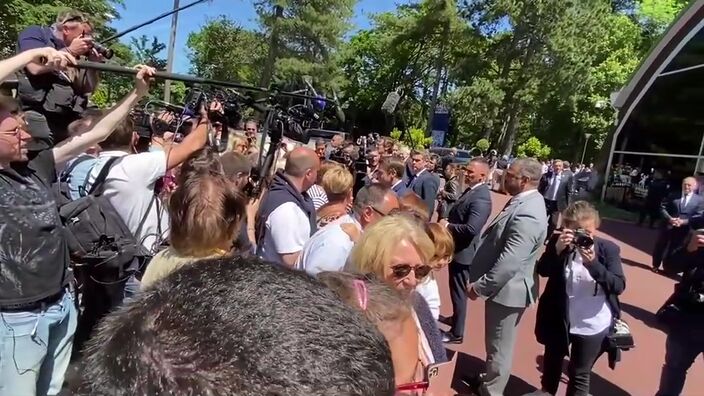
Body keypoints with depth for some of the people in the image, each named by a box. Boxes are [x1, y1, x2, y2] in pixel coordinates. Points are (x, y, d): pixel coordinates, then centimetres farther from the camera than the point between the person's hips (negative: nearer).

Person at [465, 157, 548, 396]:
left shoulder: (527, 213, -29)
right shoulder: (524, 201, 4)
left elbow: (509, 261, -31)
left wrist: (480, 287, -23)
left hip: (507, 289, -10)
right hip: (502, 285, 10)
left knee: (499, 346, 10)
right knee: (496, 343, 26)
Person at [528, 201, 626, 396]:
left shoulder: (608, 249, -13)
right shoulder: (558, 242, -9)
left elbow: (619, 286, -19)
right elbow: (543, 271, -14)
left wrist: (593, 263, -33)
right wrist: (557, 249, -30)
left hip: (592, 326, -2)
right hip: (558, 319, 3)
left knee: (580, 374, 13)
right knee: (552, 359, 27)